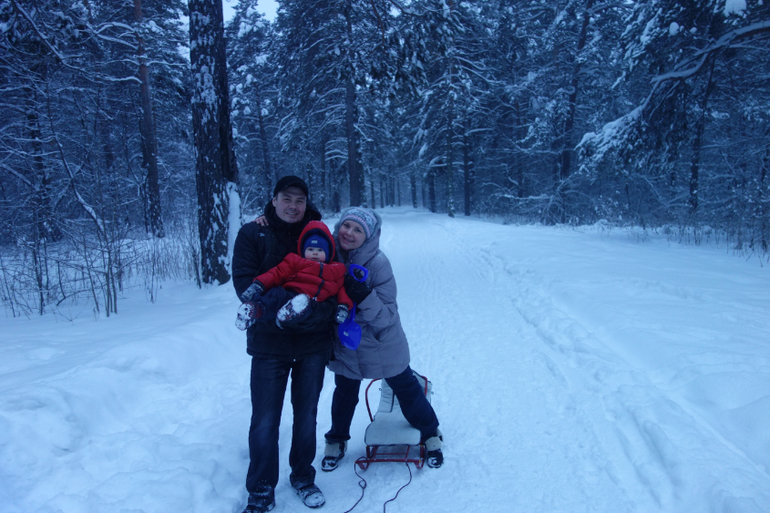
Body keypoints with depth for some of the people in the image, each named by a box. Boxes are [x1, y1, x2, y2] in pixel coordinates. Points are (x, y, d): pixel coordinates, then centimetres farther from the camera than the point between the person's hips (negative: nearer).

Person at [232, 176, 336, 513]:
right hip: (269, 342, -2)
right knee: (265, 421, 4)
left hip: (313, 343, 2)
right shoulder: (252, 234, -1)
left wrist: (327, 308, -21)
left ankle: (303, 478, 34)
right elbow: (244, 282, -10)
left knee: (306, 415, 15)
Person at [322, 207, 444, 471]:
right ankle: (336, 440, 44)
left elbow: (386, 316, -26)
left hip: (382, 343, -3)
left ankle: (431, 435, 36)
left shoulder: (378, 264, -26)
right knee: (344, 393, 20)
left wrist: (363, 296, -42)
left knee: (405, 388, 13)